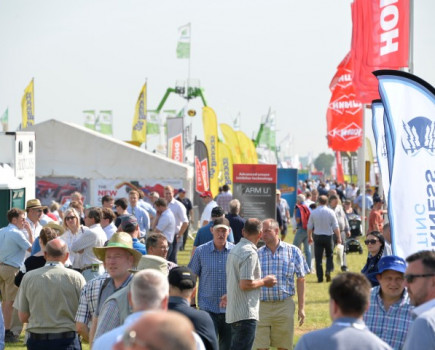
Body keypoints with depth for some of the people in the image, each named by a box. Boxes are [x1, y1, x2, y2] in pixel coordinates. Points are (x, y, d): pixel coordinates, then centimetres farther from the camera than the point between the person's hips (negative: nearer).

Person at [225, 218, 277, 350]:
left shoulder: (235, 249, 13)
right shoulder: (250, 253, -17)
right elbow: (245, 284, -21)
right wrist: (264, 282, -8)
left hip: (233, 312, 10)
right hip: (246, 314, -10)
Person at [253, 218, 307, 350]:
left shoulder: (293, 251, 3)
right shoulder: (257, 254, 6)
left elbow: (300, 280, 5)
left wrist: (301, 307, 1)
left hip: (284, 306, -1)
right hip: (261, 306, 1)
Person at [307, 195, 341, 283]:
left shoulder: (313, 212, -1)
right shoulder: (330, 212, -5)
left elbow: (309, 227, 5)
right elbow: (335, 227, -5)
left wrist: (309, 237, 18)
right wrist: (339, 237, 2)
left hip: (317, 236, 1)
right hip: (328, 236, 0)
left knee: (318, 258, 4)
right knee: (329, 255, 16)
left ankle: (320, 277, 1)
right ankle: (328, 271, -7)